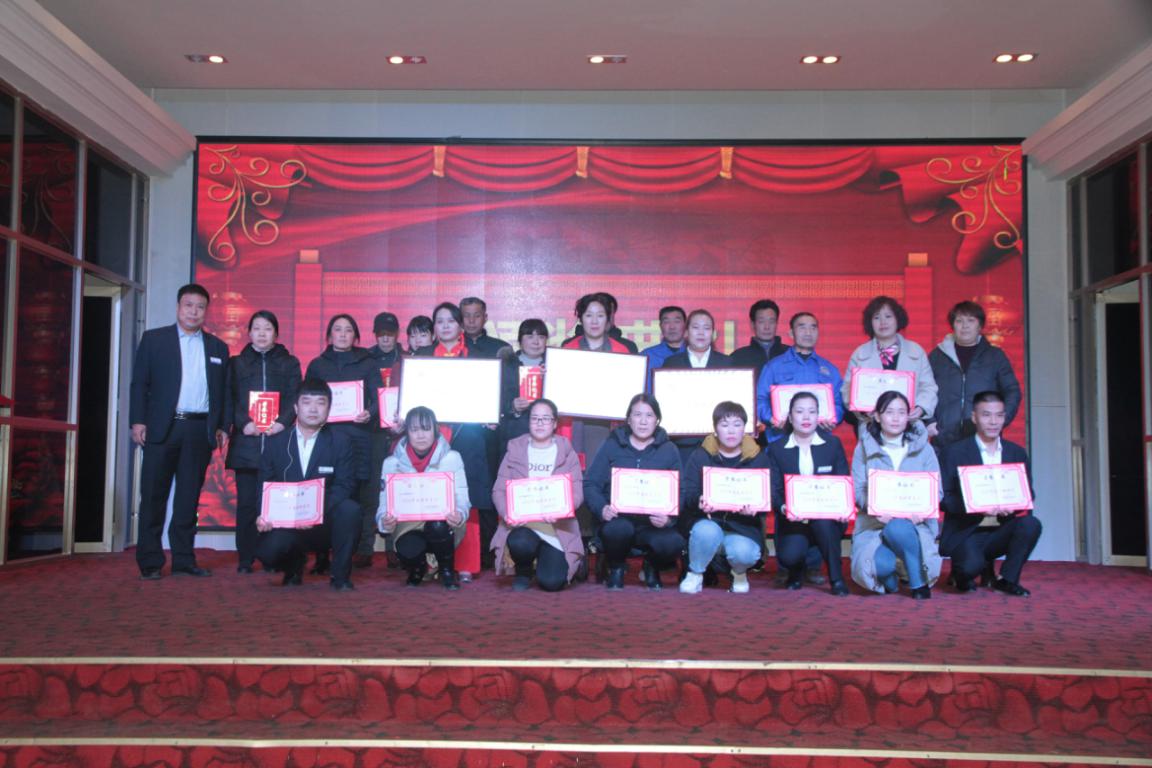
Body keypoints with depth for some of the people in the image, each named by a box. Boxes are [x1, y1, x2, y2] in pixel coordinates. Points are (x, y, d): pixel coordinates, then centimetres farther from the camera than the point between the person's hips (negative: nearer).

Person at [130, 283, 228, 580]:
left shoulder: (218, 348, 13)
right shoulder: (153, 339, 7)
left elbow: (221, 391, 13)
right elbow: (139, 383, 2)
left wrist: (221, 427, 5)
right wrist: (138, 421, -7)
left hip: (200, 430, 2)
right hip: (162, 427, -2)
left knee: (189, 497, 7)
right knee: (154, 495, 0)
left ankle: (184, 559, 13)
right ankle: (150, 562, 5)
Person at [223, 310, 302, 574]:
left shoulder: (289, 363, 14)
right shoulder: (236, 363, 15)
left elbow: (294, 398, 5)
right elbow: (229, 399, 7)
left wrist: (283, 422, -12)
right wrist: (243, 424, -9)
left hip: (277, 439, -1)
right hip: (245, 442, 1)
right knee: (246, 501, -1)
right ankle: (245, 559, 4)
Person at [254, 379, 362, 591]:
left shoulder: (341, 443, 0)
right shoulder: (275, 442, 6)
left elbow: (344, 486, -11)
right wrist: (263, 515, -18)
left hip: (325, 524, -1)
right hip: (285, 524, 1)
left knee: (349, 509, -32)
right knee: (267, 551, -30)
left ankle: (340, 575, -10)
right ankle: (294, 563, 11)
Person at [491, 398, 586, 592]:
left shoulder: (567, 453, 6)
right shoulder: (515, 450, 8)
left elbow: (577, 493, -2)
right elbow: (499, 490, 3)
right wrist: (507, 513, -18)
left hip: (557, 527, 0)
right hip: (521, 523, 0)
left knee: (551, 582, -18)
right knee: (519, 544, -35)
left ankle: (547, 557, 21)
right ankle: (523, 572, 3)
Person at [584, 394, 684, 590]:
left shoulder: (668, 450, 9)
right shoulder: (612, 445, 7)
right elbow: (590, 484, 2)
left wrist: (669, 518, -17)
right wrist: (602, 508, -19)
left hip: (654, 525, 1)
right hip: (618, 519, 0)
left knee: (672, 543, -32)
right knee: (618, 529, -37)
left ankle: (652, 567, 7)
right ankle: (616, 568, 0)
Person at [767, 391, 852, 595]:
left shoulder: (833, 444, 7)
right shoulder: (777, 449, 5)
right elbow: (774, 491, -1)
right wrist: (783, 508, -25)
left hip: (826, 519, 0)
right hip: (792, 521, 0)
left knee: (822, 522, -36)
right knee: (789, 555, -29)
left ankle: (836, 578, -15)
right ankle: (796, 571, 11)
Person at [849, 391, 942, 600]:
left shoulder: (923, 448, 6)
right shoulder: (864, 447, 5)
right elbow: (857, 490, -3)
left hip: (912, 524, 0)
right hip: (873, 523, 0)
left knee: (898, 529, -37)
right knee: (880, 565, -31)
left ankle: (919, 583, -12)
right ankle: (890, 579, 8)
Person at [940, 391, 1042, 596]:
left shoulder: (1017, 453, 10)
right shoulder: (955, 452, -1)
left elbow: (1028, 495, 6)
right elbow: (944, 497, -7)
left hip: (1000, 531, 4)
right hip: (965, 533, -4)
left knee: (1031, 523, -26)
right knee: (972, 566, -32)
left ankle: (1006, 579, -4)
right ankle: (961, 574, 8)